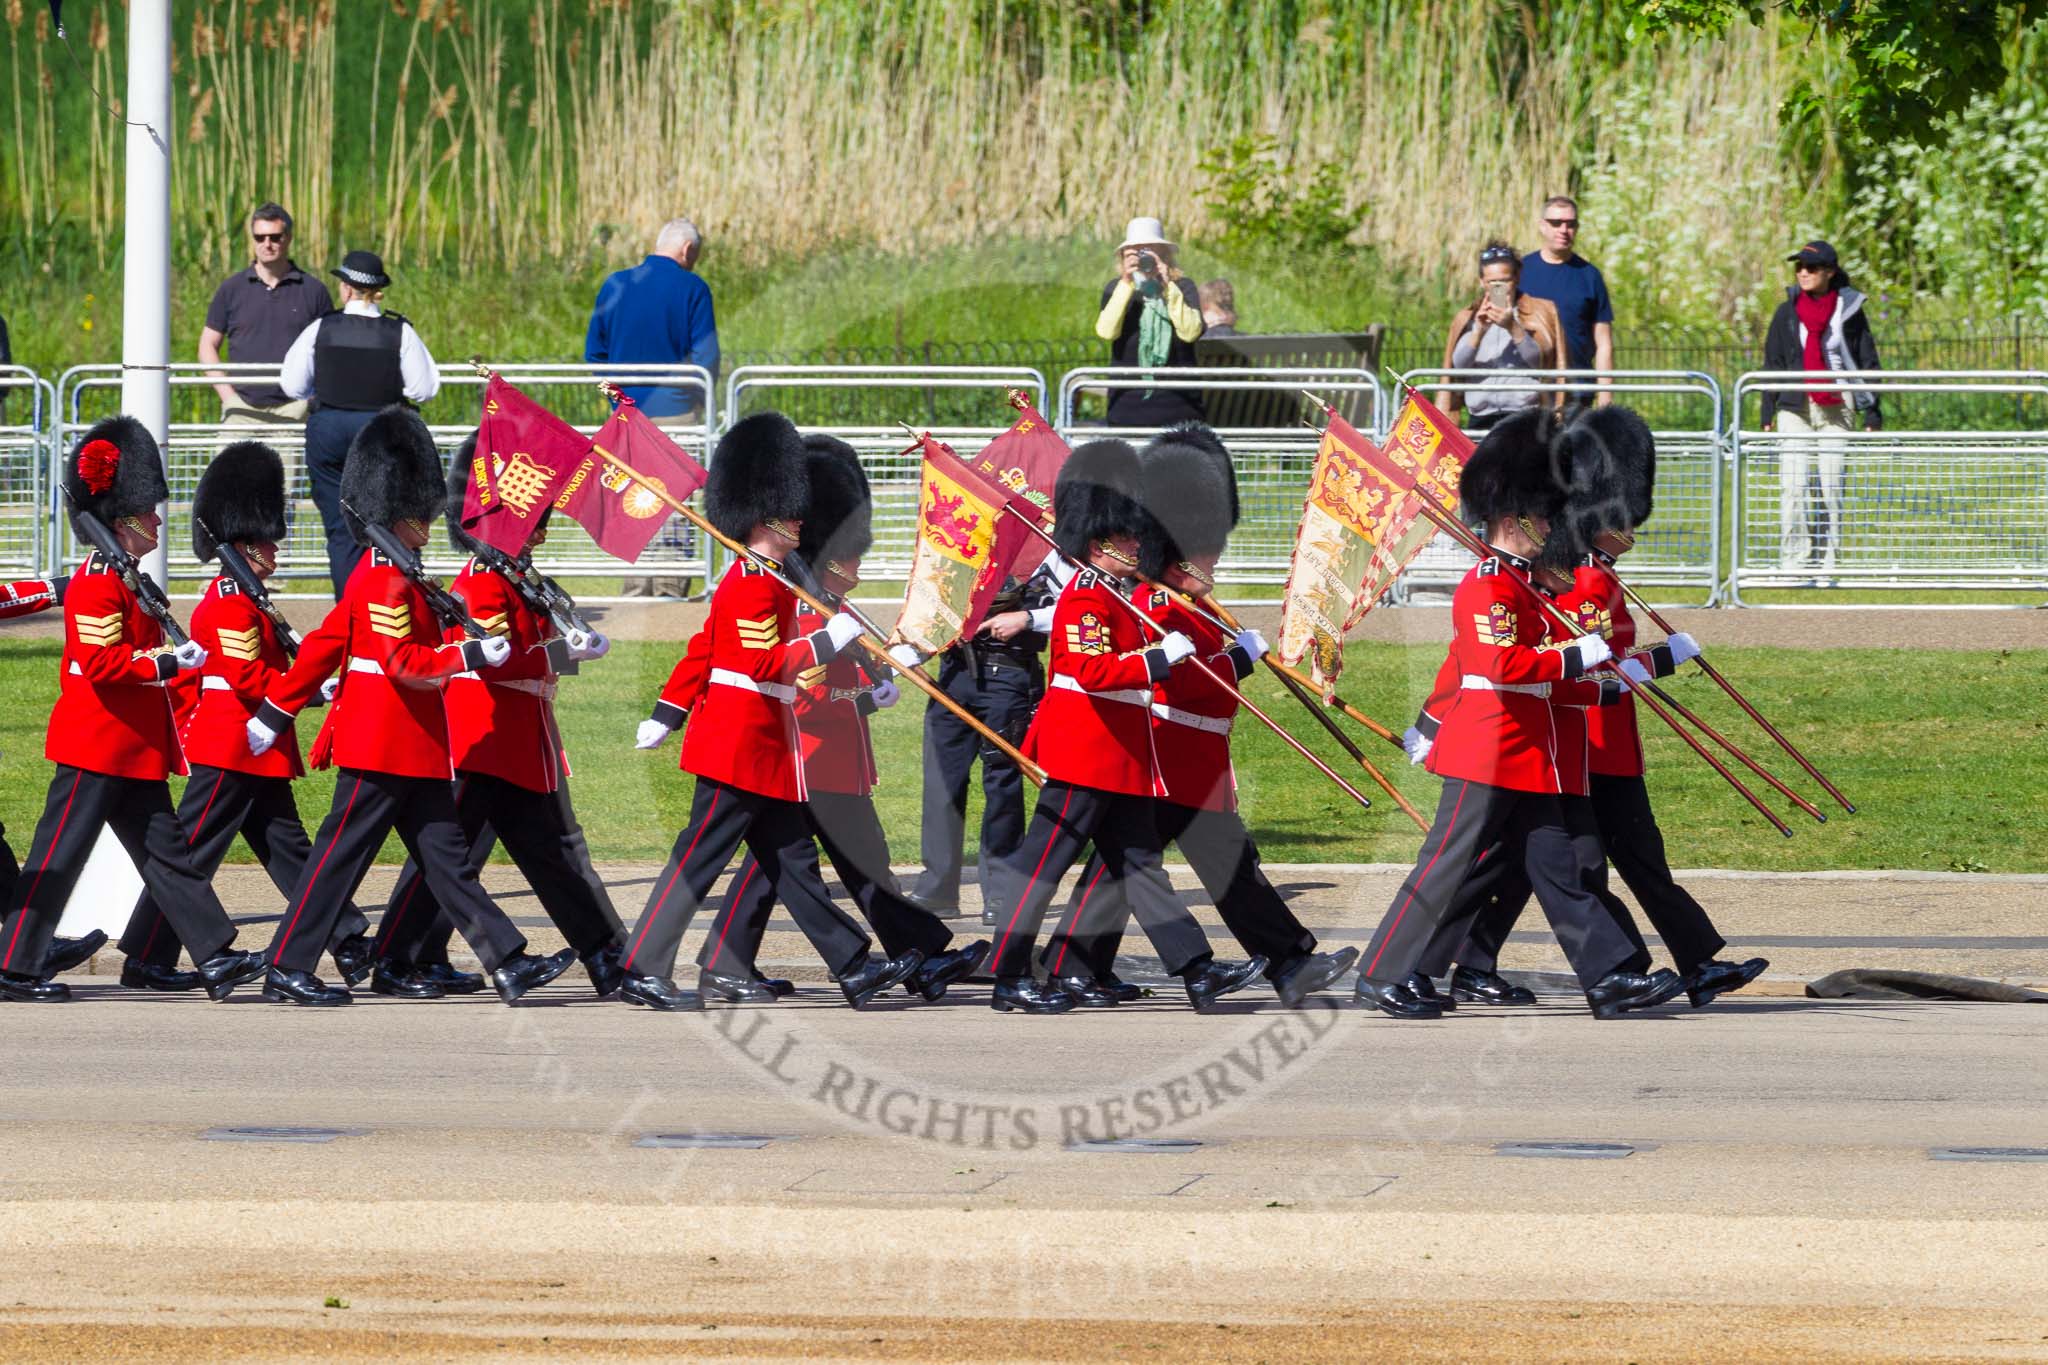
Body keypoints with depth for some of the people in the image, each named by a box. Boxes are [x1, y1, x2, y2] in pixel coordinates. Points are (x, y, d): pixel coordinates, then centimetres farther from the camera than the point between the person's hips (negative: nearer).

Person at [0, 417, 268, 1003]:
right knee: (59, 854, -5)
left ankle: (216, 958, 8)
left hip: (134, 751, 11)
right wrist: (166, 664, -23)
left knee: (166, 850, 8)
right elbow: (99, 663, -23)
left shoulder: (124, 581, 16)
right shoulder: (98, 583, -15)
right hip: (97, 748, -11)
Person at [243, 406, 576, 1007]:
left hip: (412, 751, 10)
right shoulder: (387, 580, -15)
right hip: (384, 748, -10)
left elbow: (323, 646, 18)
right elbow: (405, 662, -23)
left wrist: (274, 714, 21)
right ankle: (287, 970, 0)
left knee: (446, 855, 7)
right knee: (341, 856, -5)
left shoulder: (378, 574, 15)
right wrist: (473, 654, -18)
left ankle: (509, 964, 5)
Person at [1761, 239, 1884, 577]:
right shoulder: (1787, 312, 9)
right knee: (1793, 486, -8)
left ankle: (1827, 560, 5)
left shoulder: (1849, 311, 4)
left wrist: (1873, 414, 2)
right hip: (1795, 409, 1)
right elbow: (1772, 365, 12)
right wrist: (1767, 414, 8)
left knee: (1831, 486, -1)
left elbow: (1867, 362, 6)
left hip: (1837, 409, -1)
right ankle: (1794, 560, -7)